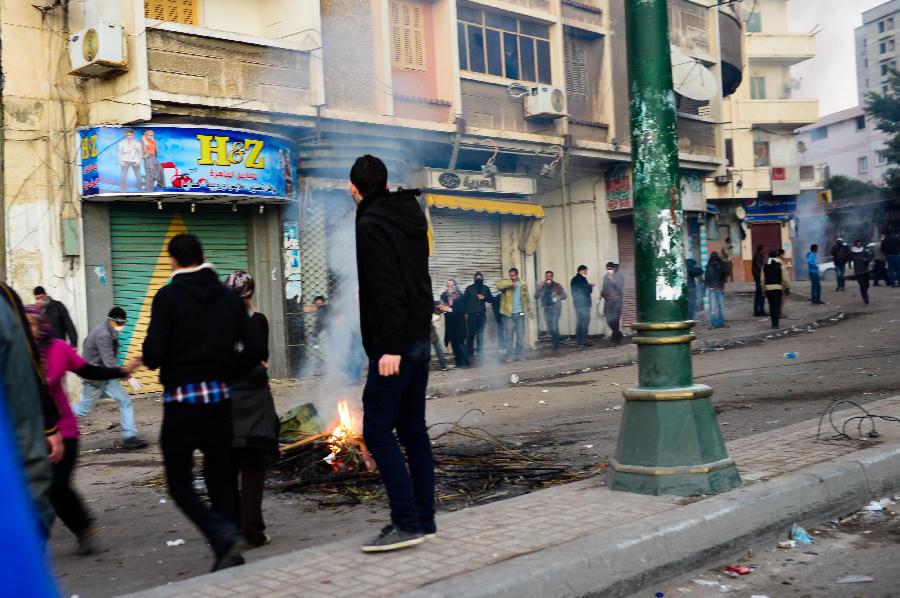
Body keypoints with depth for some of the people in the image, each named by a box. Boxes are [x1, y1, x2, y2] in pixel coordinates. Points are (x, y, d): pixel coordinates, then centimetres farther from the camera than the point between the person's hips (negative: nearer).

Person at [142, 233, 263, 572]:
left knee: (179, 481, 4)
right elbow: (255, 351, 2)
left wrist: (151, 360, 9)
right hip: (219, 396, 4)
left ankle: (225, 535, -15)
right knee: (221, 477, 12)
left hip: (180, 398, -4)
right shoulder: (230, 298, 7)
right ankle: (230, 558, 13)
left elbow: (153, 355, -14)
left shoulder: (168, 296, -6)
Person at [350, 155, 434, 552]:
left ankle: (407, 523, -9)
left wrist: (390, 347, -23)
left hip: (394, 344, -9)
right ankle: (424, 519, 15)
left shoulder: (371, 225, -11)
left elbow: (386, 289, -21)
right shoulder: (411, 218, 16)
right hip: (420, 339, 9)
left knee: (377, 431, -7)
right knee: (413, 430, 12)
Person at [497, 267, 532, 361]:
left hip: (520, 313, 3)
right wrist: (511, 284, -29)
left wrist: (529, 311, 12)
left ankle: (518, 355, 15)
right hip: (509, 314, -3)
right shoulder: (506, 283, -1)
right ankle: (510, 356, 4)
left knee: (520, 336, 7)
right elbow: (498, 286, -24)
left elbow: (526, 299, 15)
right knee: (509, 336, 0)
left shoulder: (523, 284, 7)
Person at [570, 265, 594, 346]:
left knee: (579, 322, 12)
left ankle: (578, 340, 13)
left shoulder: (574, 279, 15)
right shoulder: (582, 279, -13)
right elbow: (588, 290, -14)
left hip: (577, 303, 9)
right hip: (584, 303, -9)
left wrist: (588, 286, 14)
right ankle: (583, 340, -11)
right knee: (585, 322, -7)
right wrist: (591, 286, 5)